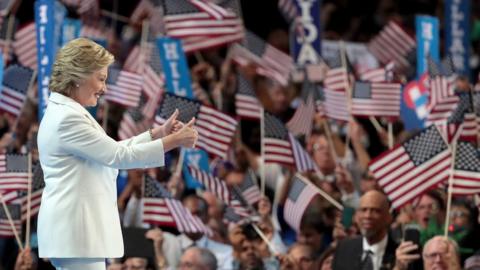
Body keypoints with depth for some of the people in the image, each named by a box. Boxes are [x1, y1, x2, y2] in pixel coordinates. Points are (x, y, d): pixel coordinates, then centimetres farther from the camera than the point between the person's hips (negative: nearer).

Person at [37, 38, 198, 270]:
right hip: (76, 232, -11)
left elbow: (110, 151, 20)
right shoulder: (67, 118, -17)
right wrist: (173, 141, -10)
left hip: (75, 228, 11)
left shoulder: (66, 113, 15)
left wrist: (158, 133, 14)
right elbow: (118, 156, -16)